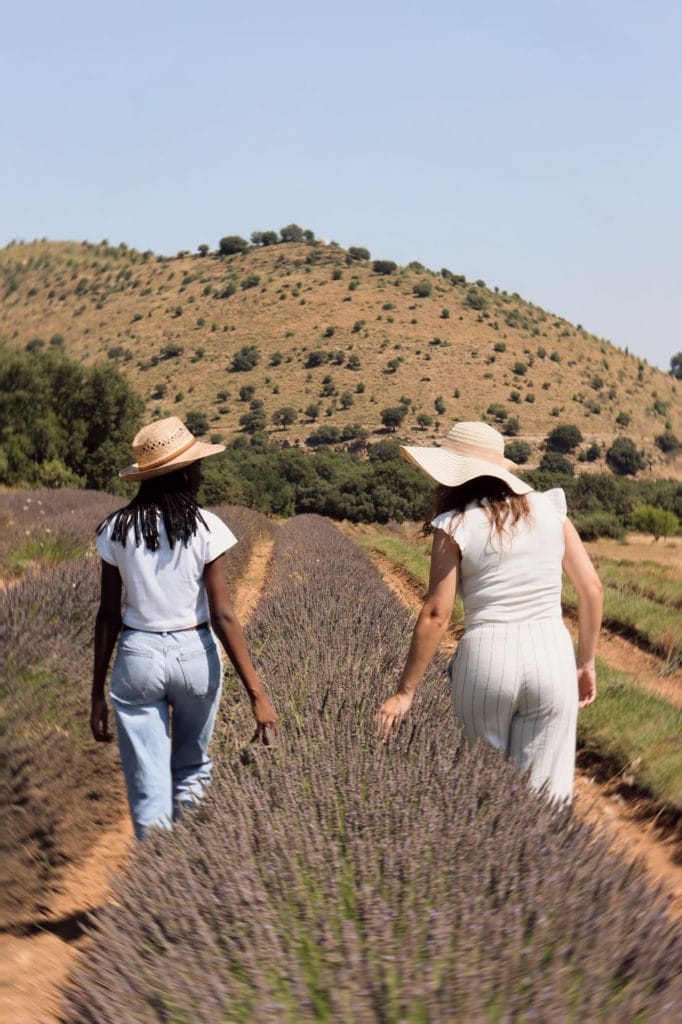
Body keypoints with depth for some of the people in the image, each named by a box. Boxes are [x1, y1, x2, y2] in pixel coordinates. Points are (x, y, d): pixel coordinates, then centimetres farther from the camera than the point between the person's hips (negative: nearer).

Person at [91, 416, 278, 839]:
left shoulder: (116, 530, -3)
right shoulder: (206, 528, -10)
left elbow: (108, 617, -1)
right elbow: (222, 616, -14)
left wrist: (98, 693, 7)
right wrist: (258, 692, -12)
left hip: (138, 657, 1)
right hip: (195, 655, 0)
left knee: (148, 791, 5)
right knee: (192, 769, 24)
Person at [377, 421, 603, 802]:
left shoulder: (454, 527, -5)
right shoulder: (549, 507, 5)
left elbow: (436, 616, -8)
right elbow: (592, 588, 5)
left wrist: (405, 692, -2)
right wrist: (586, 662, 16)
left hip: (485, 658, -2)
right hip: (552, 656, 2)